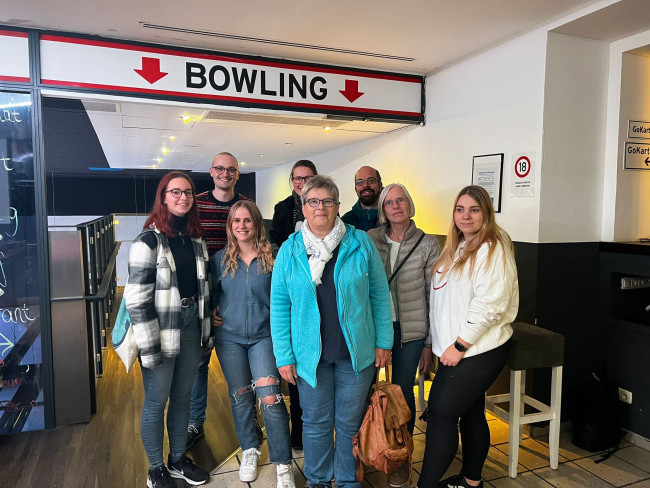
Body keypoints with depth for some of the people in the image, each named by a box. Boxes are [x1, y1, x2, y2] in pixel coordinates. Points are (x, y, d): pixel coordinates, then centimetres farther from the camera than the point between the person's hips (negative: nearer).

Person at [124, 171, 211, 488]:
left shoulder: (196, 240, 7)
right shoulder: (148, 241, -12)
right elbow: (137, 299, -16)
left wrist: (206, 330, 12)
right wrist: (148, 347, -17)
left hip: (191, 325, 6)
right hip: (161, 331, -6)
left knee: (182, 396, 17)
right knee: (156, 401, 8)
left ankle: (178, 459, 35)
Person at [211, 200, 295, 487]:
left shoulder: (273, 257, -4)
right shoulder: (220, 259, 2)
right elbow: (211, 294, 14)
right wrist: (211, 316, -1)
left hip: (264, 336, -2)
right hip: (230, 338, 3)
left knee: (270, 397, -11)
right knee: (239, 395, 13)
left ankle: (283, 464, 5)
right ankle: (249, 450, 35)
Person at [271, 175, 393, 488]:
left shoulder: (361, 244, -4)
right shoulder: (289, 250, -2)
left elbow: (380, 296, 0)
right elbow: (279, 306, -1)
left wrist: (384, 342, -2)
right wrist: (284, 356, -4)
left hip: (356, 353, 0)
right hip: (310, 354, 1)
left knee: (350, 422, 14)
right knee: (316, 423, 15)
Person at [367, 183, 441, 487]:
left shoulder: (428, 245, -3)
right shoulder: (369, 239, -1)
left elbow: (433, 297, -1)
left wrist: (429, 343, -1)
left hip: (410, 331, -1)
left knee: (402, 392, 8)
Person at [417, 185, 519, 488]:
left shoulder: (492, 250, -15)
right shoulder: (456, 248, 13)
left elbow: (489, 305, -23)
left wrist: (460, 345, -20)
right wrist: (443, 343, 14)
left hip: (478, 351, -8)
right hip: (455, 349, 8)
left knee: (441, 413, -6)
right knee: (471, 413, 17)